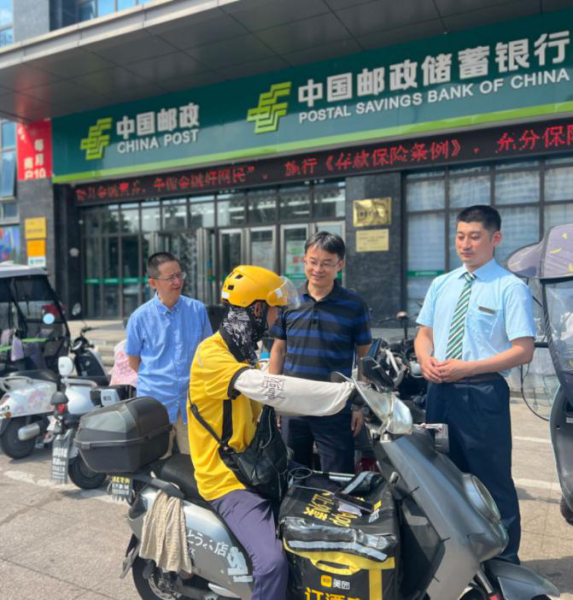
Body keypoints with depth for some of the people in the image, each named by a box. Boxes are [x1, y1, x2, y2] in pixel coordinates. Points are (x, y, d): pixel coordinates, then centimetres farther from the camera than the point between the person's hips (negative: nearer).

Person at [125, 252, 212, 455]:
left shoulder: (198, 310, -2)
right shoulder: (140, 317, -6)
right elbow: (133, 359, 5)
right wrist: (155, 380, 4)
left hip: (192, 401, 1)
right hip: (155, 401, -1)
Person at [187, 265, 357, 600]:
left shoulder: (243, 353, 10)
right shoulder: (212, 354, -22)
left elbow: (273, 399, 8)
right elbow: (273, 389, -35)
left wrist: (343, 396, 0)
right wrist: (347, 390, -34)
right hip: (227, 479, -9)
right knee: (273, 562, -26)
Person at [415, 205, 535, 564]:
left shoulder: (511, 288, -7)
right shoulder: (441, 285, 10)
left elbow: (523, 351, -13)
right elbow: (424, 335, 14)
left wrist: (466, 368, -19)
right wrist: (426, 359, -8)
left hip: (483, 394, -5)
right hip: (441, 392, 6)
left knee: (494, 482, 5)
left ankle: (503, 563, 25)